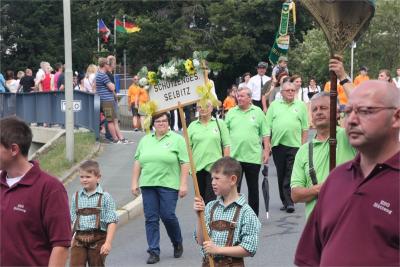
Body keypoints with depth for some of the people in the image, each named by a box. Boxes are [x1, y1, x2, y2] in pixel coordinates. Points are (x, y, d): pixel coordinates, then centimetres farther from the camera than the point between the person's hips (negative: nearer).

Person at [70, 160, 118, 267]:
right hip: (79, 239, 2)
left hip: (98, 239, -2)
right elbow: (71, 221, 11)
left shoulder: (105, 197, -5)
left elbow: (112, 222, -8)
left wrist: (108, 243, -15)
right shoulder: (75, 197, 7)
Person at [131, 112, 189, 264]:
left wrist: (183, 184, -10)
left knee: (167, 216, -6)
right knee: (151, 219, 2)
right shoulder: (145, 140, 14)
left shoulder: (177, 139, 1)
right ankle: (153, 252, 8)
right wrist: (135, 182, 8)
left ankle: (177, 243, 20)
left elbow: (185, 163, -3)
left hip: (168, 185, -4)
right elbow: (137, 162, 15)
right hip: (148, 184, 4)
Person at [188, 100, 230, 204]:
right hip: (197, 167, 3)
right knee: (200, 196, 11)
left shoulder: (219, 123, 4)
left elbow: (226, 145, 3)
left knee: (210, 198, -7)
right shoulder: (192, 126, 8)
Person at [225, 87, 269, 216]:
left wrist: (266, 150, -3)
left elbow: (265, 134, 3)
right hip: (234, 156, 1)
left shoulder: (258, 112, 2)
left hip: (253, 156, 0)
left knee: (253, 187, 11)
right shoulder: (231, 112, 6)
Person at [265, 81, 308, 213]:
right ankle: (285, 201, 19)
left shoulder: (301, 106, 7)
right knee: (281, 175, 9)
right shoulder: (274, 105, 9)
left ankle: (289, 202, -4)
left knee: (291, 176, -6)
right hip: (277, 144, 2)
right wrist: (267, 147, -1)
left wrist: (304, 145, -1)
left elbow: (305, 128, 6)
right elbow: (268, 128, 6)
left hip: (295, 145, -2)